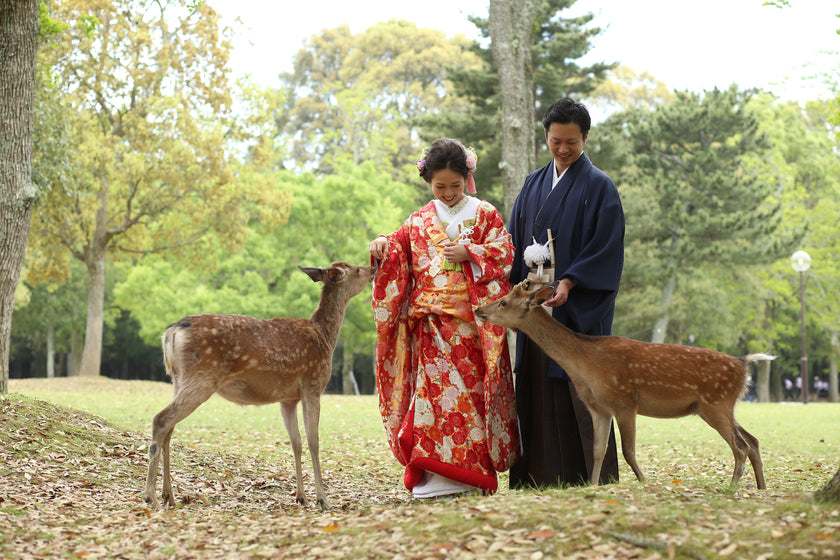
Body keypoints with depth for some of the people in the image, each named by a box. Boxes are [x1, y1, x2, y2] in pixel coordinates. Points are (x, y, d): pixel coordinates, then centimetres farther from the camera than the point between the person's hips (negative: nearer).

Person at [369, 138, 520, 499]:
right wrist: (383, 246, -8)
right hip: (432, 323, 2)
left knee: (470, 389, -5)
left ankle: (469, 474, -1)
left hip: (472, 320, -2)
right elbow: (398, 255, 13)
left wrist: (468, 254, -12)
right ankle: (438, 477, -7)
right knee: (435, 389, -7)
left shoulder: (484, 214, 9)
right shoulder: (419, 221, 16)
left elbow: (504, 253, 1)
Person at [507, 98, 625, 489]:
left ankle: (586, 475, -2)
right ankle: (538, 475, 6)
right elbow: (515, 240, 16)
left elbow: (607, 248, -8)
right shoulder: (534, 185, 16)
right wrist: (517, 282, 0)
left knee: (576, 388, -7)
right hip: (535, 301, 5)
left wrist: (568, 283, -18)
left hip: (578, 305, -5)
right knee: (536, 386, 3)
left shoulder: (598, 186, 0)